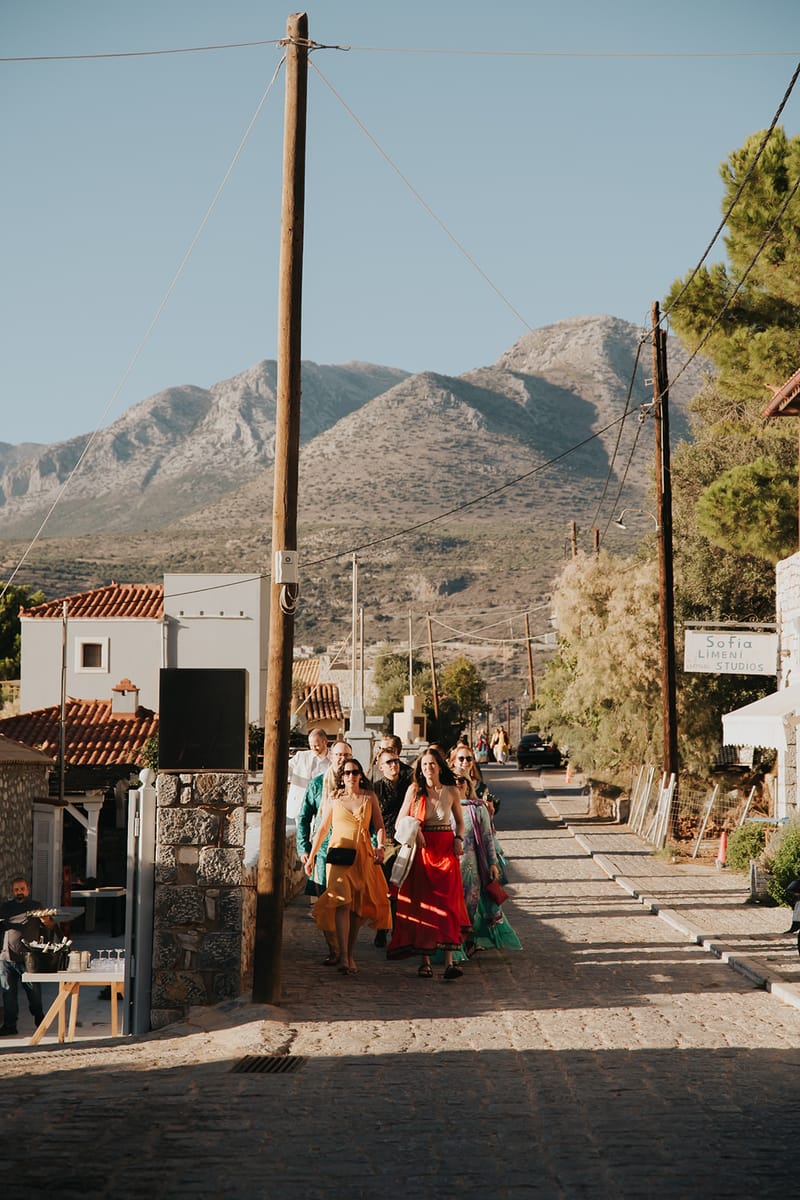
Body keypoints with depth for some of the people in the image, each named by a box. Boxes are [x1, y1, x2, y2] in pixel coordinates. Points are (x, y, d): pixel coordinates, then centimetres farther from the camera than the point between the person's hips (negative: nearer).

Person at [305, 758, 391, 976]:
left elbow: (379, 826, 6)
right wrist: (311, 856, 9)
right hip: (339, 853, -2)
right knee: (342, 901, -16)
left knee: (358, 905, 3)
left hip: (363, 855, 2)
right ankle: (344, 957, -23)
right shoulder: (334, 800, 9)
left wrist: (380, 847, -11)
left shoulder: (370, 798, 10)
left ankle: (351, 954, 15)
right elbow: (322, 829, 12)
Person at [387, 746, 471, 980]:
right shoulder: (415, 790, 2)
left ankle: (449, 961, -12)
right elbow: (400, 821, 5)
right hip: (421, 849, 0)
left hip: (446, 849, 0)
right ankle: (425, 960, 3)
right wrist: (414, 829, -15)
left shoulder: (451, 791, 5)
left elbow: (459, 821, 17)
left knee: (448, 903, -7)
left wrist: (459, 839, -1)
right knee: (421, 903, -2)